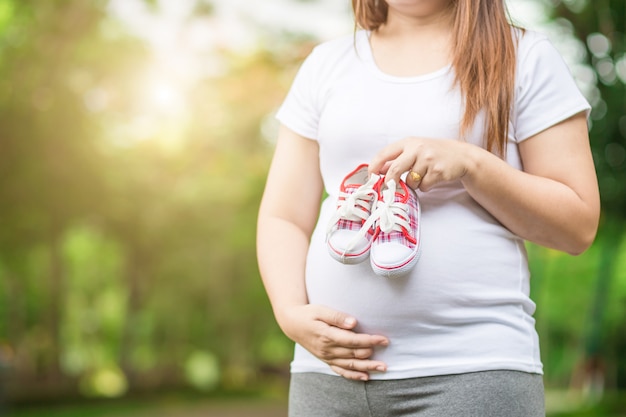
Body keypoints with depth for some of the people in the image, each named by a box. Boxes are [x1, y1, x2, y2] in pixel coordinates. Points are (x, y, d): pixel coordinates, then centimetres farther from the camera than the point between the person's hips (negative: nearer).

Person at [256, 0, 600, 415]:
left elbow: (579, 225, 0)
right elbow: (283, 218, 10)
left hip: (473, 370, -3)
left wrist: (469, 163, -14)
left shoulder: (527, 57, 4)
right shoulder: (326, 64, 12)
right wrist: (292, 314, -8)